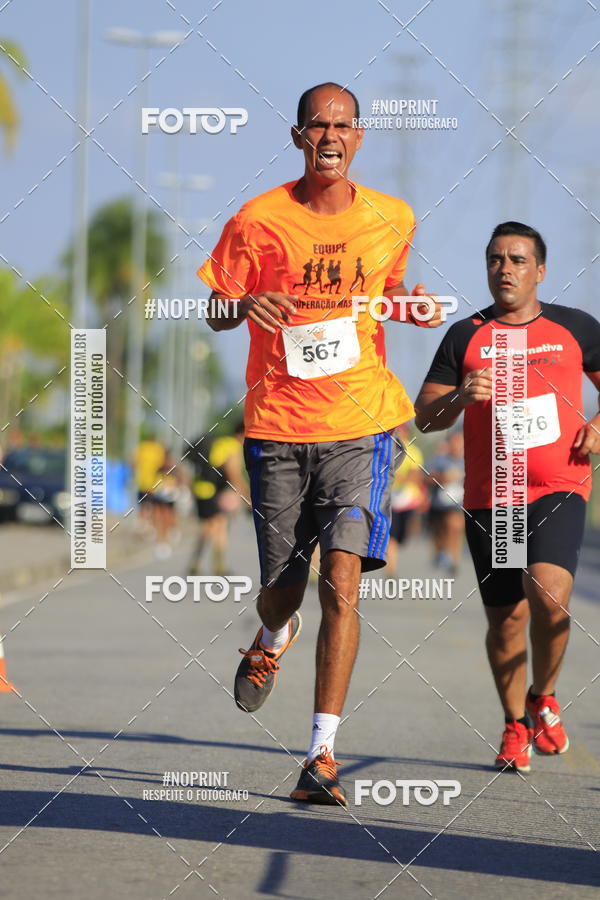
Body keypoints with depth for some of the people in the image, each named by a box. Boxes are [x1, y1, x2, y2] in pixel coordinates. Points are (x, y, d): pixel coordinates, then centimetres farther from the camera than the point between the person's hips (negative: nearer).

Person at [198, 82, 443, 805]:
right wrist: (248, 303, -17)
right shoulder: (258, 221, -2)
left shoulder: (392, 220, 6)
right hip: (277, 424, 0)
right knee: (281, 587, 6)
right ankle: (276, 637, 47)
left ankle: (322, 755, -12)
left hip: (359, 424, 0)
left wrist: (413, 307, 1)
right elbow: (215, 313, 6)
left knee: (341, 581, -14)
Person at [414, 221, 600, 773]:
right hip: (488, 497, 2)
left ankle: (544, 697, 3)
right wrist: (460, 396, -17)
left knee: (547, 594, -23)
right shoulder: (465, 337, 6)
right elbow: (425, 418, 3)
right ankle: (516, 726, 25)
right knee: (505, 618, 4)